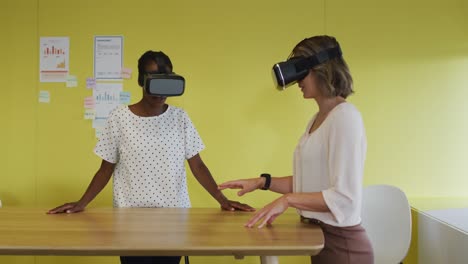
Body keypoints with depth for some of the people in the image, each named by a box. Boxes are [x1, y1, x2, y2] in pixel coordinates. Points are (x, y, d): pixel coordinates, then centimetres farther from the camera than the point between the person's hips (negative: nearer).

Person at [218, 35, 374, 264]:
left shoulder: (345, 116, -16)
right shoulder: (317, 119, 10)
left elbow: (344, 197, -21)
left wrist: (288, 200, -19)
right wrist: (262, 182, 6)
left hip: (341, 242, -8)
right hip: (319, 236, 8)